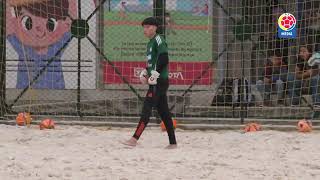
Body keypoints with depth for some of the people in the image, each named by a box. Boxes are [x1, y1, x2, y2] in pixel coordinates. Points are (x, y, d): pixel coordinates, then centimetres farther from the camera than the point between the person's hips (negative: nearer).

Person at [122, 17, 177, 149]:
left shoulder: (158, 40, -9)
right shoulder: (150, 43, 20)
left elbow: (164, 60, -20)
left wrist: (154, 75, -18)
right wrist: (144, 73, 10)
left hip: (160, 81, -10)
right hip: (154, 82, 10)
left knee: (146, 109, -13)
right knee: (163, 112, 9)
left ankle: (135, 139, -17)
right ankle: (173, 142, 12)